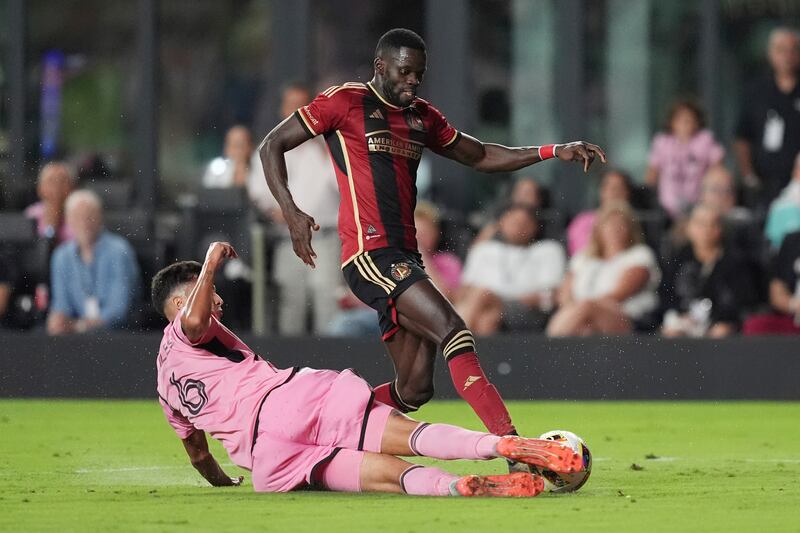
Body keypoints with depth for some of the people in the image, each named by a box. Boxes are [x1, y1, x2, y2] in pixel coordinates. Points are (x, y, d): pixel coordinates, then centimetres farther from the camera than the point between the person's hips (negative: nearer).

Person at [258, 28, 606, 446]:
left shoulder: (422, 117, 20)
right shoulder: (345, 102, 0)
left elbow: (481, 156, 29)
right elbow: (272, 146, 1)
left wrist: (553, 152, 17)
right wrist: (291, 212, -13)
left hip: (404, 257, 8)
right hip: (369, 253, -8)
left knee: (414, 389, 1)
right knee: (452, 330, -23)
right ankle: (512, 444, -31)